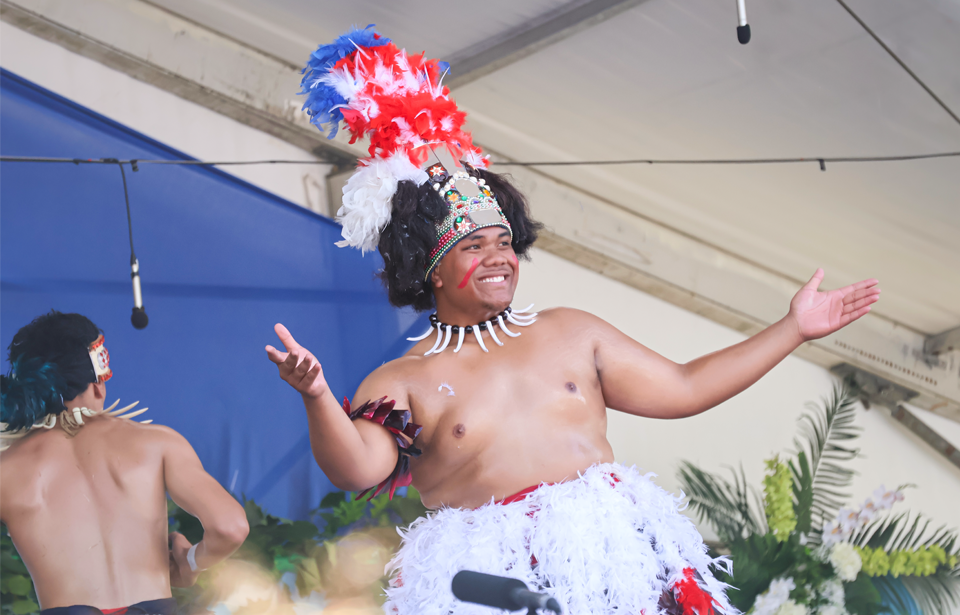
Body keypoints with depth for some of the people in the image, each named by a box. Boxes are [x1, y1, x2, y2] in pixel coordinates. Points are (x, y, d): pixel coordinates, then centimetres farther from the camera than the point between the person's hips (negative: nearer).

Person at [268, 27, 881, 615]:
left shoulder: (570, 332, 17)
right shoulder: (401, 383, 5)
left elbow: (682, 388, 19)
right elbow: (357, 467, -13)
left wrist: (792, 329, 17)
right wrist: (317, 397, -34)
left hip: (617, 555, 3)